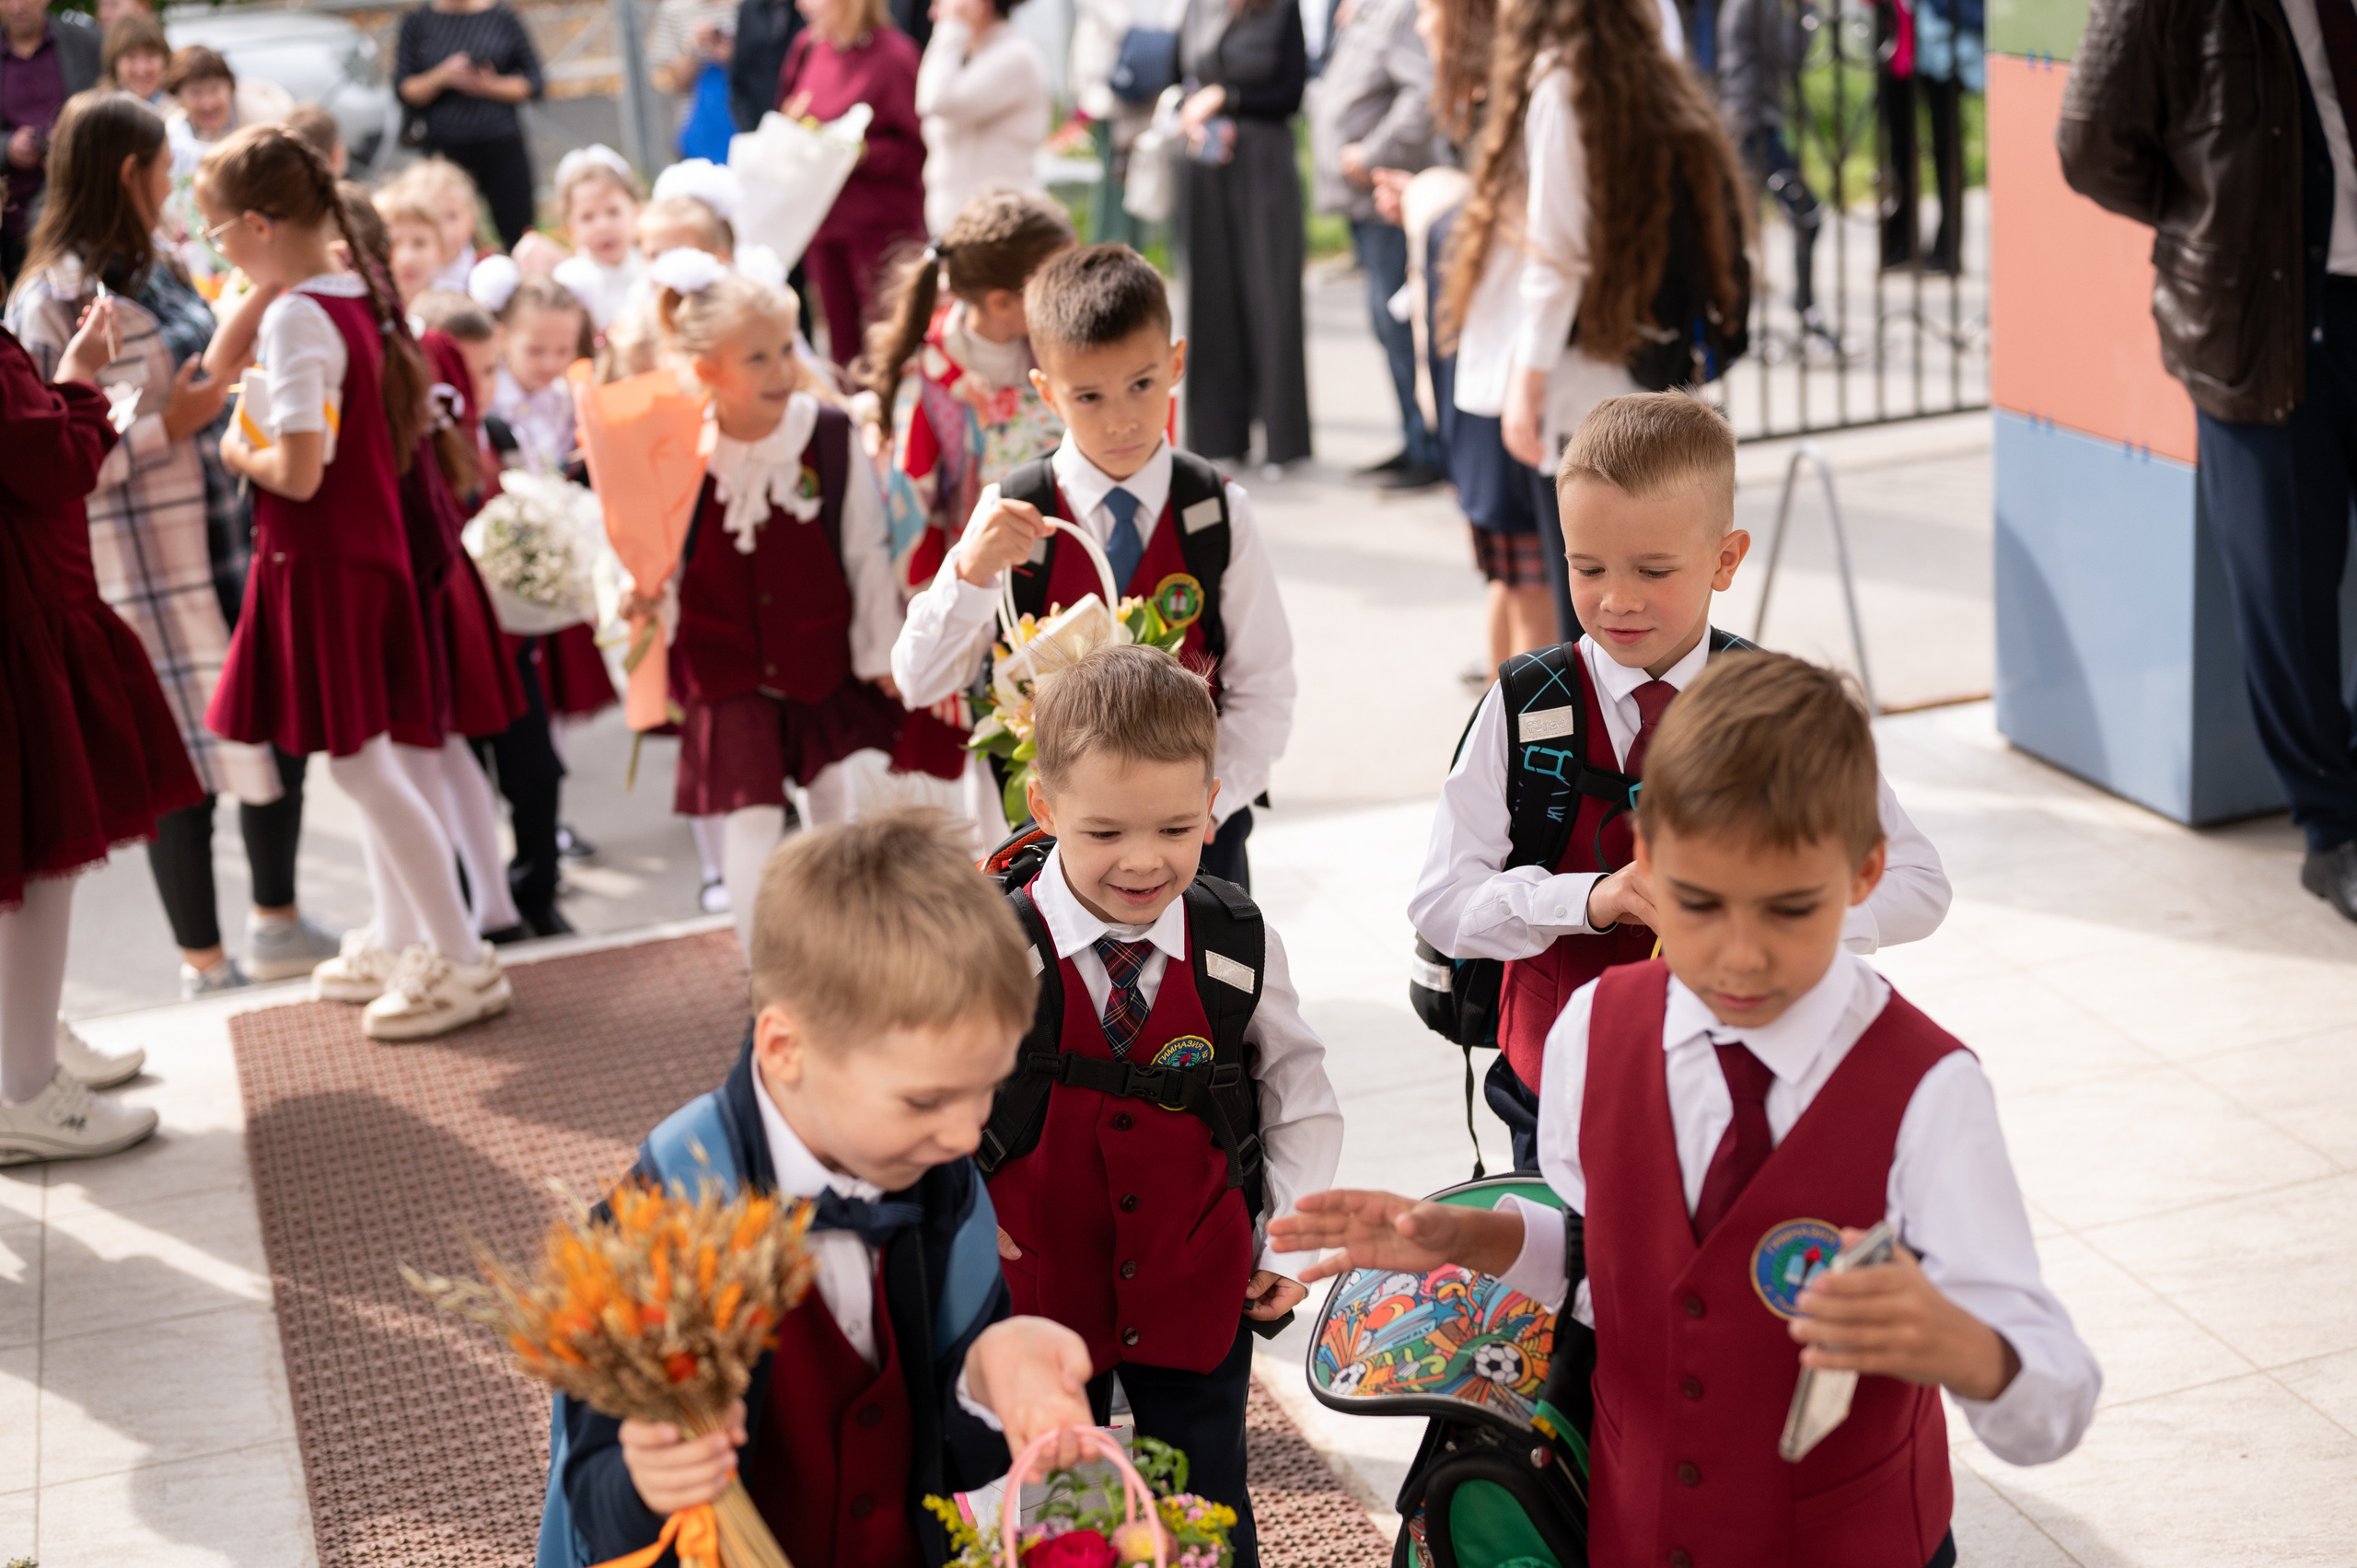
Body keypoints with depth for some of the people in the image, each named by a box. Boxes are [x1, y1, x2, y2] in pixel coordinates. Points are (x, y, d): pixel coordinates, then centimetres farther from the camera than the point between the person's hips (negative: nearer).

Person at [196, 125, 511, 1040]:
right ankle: (399, 940, 28)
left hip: (316, 560, -9)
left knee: (357, 763, -2)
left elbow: (298, 472, -24)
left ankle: (462, 961, 2)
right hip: (367, 546, 9)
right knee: (367, 759, 17)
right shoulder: (358, 298, 6)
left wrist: (237, 454, -6)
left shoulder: (295, 318, -20)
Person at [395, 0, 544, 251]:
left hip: (503, 146, 0)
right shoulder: (417, 23, 7)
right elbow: (405, 92, 4)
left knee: (518, 238, -4)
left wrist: (488, 86, -11)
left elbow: (534, 84, 4)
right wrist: (441, 76, -14)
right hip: (445, 148, 0)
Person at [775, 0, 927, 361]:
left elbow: (916, 152, -10)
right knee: (840, 334, 11)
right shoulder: (809, 44, 6)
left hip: (881, 224, -6)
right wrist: (791, 124, -2)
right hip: (823, 220, 6)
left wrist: (860, 154, -21)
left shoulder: (893, 55, -12)